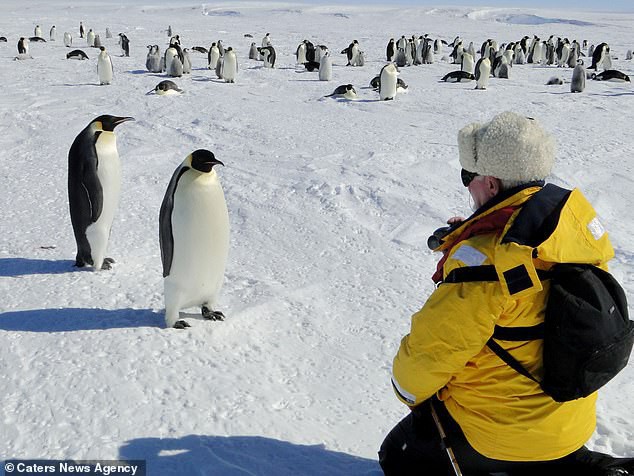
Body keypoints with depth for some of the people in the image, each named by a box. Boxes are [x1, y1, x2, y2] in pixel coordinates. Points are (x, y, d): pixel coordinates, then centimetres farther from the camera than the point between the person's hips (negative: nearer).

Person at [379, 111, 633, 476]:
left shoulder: (484, 258, -31)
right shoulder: (578, 221, -9)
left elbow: (431, 347, -23)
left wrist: (408, 390, -2)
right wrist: (465, 241, 8)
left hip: (497, 427, -7)